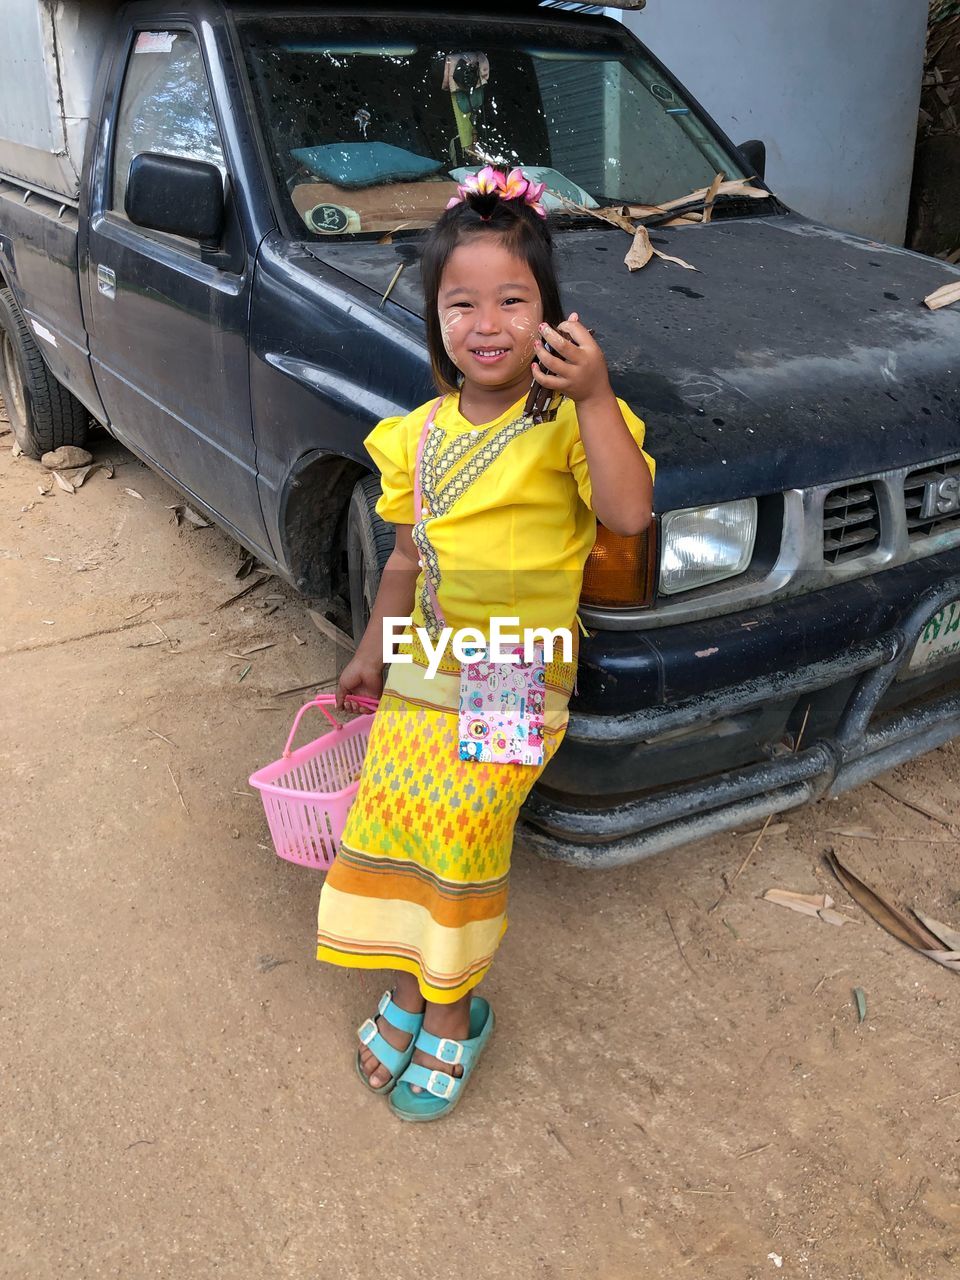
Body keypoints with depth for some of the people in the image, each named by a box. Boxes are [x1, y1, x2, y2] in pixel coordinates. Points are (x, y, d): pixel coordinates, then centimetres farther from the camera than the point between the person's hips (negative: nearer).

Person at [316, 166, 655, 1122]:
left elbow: (630, 513, -26)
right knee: (389, 832, 5)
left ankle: (448, 1016, 18)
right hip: (420, 672, 6)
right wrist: (370, 651, 20)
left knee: (456, 839, -6)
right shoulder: (422, 434, 7)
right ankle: (408, 996, 28)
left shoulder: (569, 422, -9)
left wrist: (594, 397, -34)